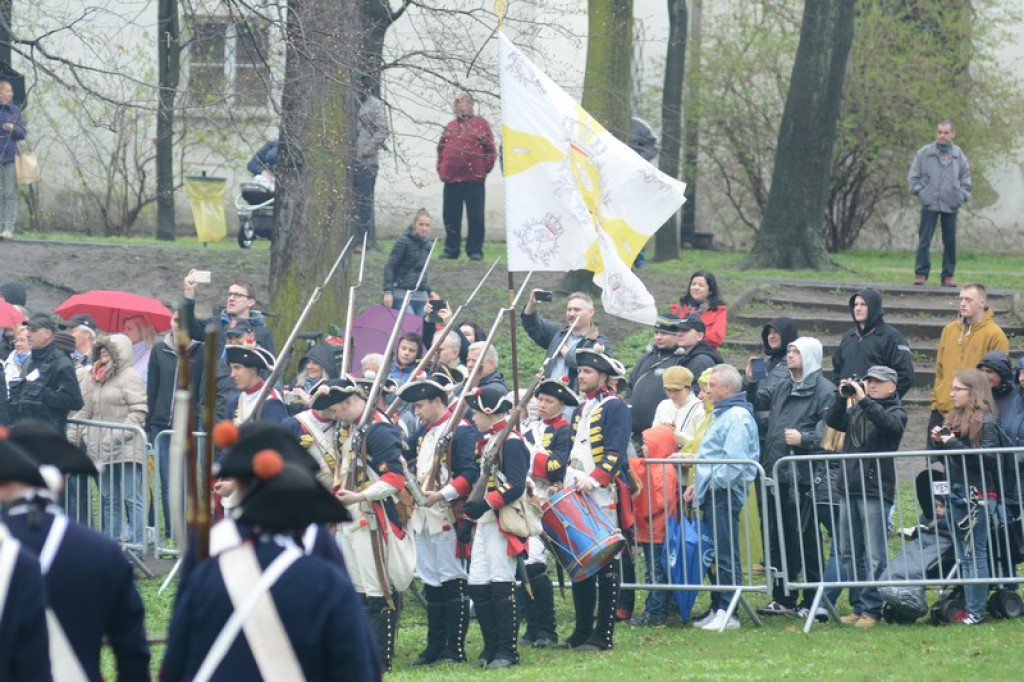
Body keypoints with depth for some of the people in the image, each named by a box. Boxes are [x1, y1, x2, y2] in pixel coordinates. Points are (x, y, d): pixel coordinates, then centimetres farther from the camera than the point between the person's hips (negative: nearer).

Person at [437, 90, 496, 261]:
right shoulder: (451, 126, 16)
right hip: (451, 178, 5)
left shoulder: (481, 124, 1)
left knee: (475, 216, -3)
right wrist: (441, 168, 8)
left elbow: (490, 149, -3)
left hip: (474, 178, -5)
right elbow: (441, 149, 19)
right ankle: (451, 250, 14)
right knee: (451, 216, 7)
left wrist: (485, 168, -8)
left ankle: (475, 251, 2)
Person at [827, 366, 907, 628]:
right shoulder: (856, 410, 17)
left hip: (876, 490, -7)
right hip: (849, 488, 7)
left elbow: (890, 424, -21)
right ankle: (858, 607, 15)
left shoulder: (896, 411, 1)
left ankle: (871, 609, -6)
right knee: (849, 552, 9)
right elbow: (833, 421, 5)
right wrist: (842, 397, -9)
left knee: (874, 555, -7)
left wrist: (864, 400, -24)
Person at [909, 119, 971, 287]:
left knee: (950, 242, 4)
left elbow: (966, 179, 13)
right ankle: (921, 273, 1)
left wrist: (962, 195, 1)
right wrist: (919, 191, -5)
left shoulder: (959, 155, 6)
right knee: (924, 240, -4)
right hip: (929, 204, -2)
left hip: (951, 205, 2)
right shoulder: (924, 153, 2)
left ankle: (947, 276, 11)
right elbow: (913, 176, 6)